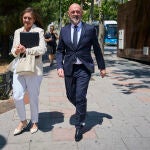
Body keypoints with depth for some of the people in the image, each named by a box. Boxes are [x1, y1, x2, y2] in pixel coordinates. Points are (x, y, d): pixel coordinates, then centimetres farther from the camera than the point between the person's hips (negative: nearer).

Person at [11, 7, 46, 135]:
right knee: (17, 96, -2)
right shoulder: (17, 32, 14)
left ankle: (34, 122, 26)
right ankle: (23, 121, 21)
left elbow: (42, 49, -11)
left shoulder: (39, 31, -1)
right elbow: (13, 50, 15)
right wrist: (16, 51, -8)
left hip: (34, 68, -4)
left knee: (33, 97, 6)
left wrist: (26, 50, -18)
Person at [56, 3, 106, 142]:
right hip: (69, 68, 3)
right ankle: (81, 110, 44)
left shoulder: (90, 29, -2)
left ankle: (79, 126, 10)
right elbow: (60, 51, 9)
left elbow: (97, 49, 5)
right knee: (71, 96, 13)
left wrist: (102, 67, 10)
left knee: (80, 97, -8)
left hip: (84, 69, -3)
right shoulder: (64, 30, 5)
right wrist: (60, 66, -6)